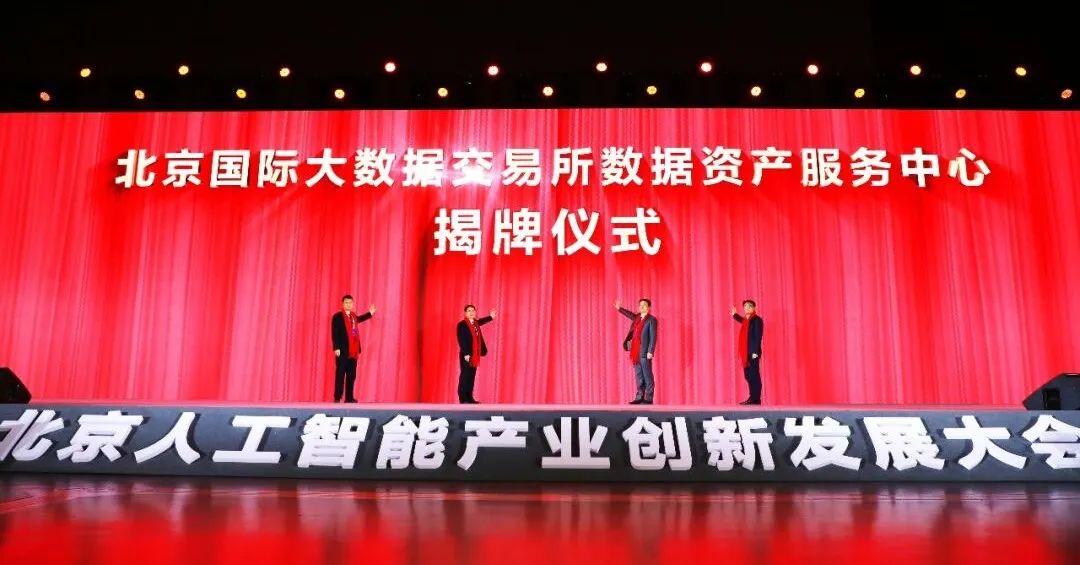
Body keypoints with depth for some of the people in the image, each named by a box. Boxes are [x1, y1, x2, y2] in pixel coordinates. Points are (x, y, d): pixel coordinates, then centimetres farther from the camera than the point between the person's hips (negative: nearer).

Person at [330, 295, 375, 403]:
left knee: (352, 375, 9)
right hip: (342, 351, -7)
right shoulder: (337, 317, -8)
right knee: (340, 375, -3)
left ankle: (349, 398, 15)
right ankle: (337, 398, 3)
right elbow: (334, 334, -13)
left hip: (353, 351, 7)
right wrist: (336, 348, -20)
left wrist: (370, 313, 37)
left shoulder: (353, 315, 13)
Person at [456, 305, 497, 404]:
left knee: (472, 376, 9)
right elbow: (461, 341, -16)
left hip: (475, 355, 7)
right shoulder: (462, 325, -11)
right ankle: (463, 399, -2)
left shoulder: (476, 323, 11)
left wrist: (490, 317, 47)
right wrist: (466, 354, -22)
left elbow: (480, 322, 37)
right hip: (466, 355, -7)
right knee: (465, 376, -6)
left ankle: (469, 398, 13)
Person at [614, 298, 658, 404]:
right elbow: (631, 315, 37)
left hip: (645, 353, -7)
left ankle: (648, 399, -1)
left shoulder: (651, 320, -6)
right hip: (636, 352, 7)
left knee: (647, 376, -4)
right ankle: (640, 397, 13)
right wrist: (620, 308, 38)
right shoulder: (637, 318, 14)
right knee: (638, 376, 9)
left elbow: (653, 337, -12)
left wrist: (650, 352, -19)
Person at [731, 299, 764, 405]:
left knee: (754, 375, -7)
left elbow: (758, 337, -16)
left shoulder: (757, 320, -9)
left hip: (753, 352, -9)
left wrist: (755, 352, -21)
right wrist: (735, 315, 50)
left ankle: (756, 399, -5)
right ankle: (753, 398, 15)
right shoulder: (746, 320, 15)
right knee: (748, 375, 10)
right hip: (746, 353, 9)